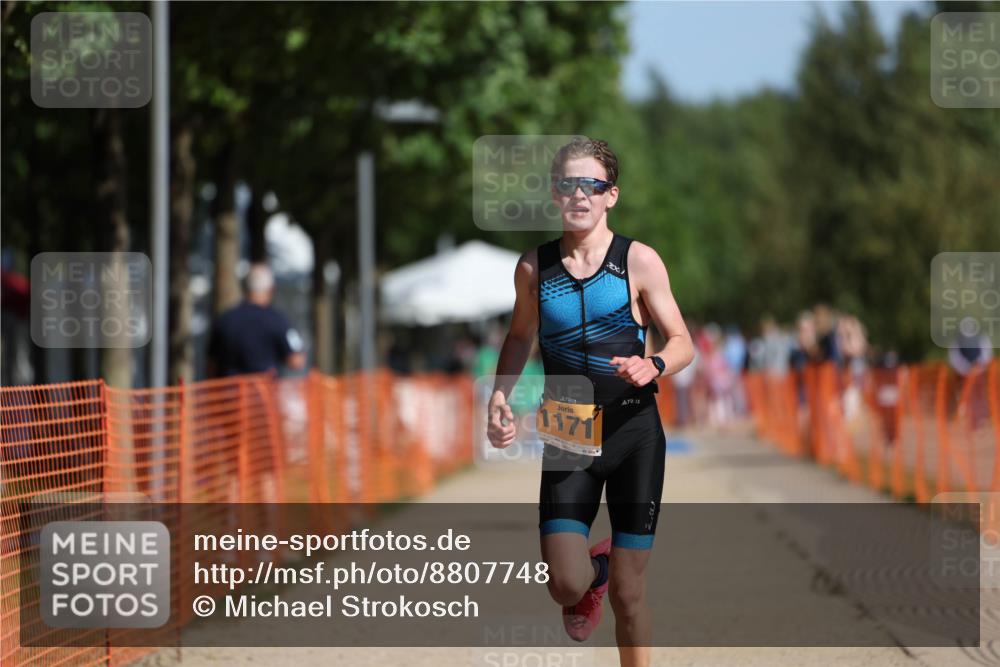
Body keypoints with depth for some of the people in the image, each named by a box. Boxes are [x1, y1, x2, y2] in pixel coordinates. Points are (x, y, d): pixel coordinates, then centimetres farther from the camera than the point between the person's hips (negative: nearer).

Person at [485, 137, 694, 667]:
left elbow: (682, 342, 0)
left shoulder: (639, 261, -5)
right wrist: (498, 400, 4)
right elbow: (520, 338, 19)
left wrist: (653, 366, -22)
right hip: (567, 439, 1)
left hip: (633, 432, -1)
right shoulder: (533, 266, 2)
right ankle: (593, 570, 26)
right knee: (566, 586, -12)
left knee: (628, 593, 0)